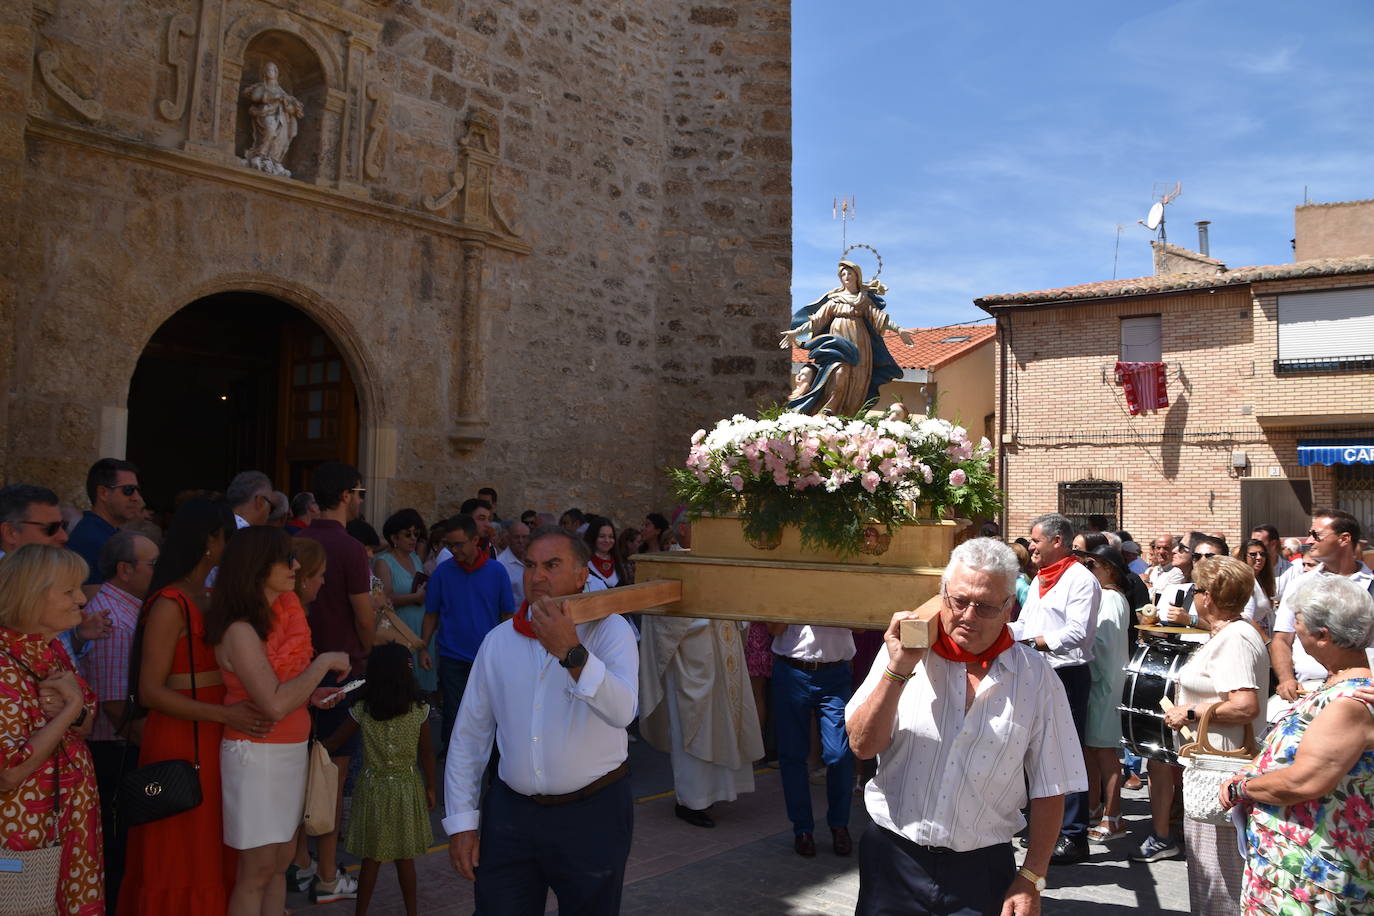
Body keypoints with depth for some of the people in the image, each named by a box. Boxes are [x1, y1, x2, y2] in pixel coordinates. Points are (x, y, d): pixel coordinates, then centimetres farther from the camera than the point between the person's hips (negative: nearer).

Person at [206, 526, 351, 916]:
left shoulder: (280, 615, 5)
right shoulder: (240, 631, -20)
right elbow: (275, 705, -26)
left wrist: (312, 693, 1)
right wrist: (324, 663, -19)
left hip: (290, 751, 8)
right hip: (258, 754, -8)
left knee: (281, 861, 15)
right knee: (257, 870, 3)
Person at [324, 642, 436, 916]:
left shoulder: (361, 710, -11)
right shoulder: (419, 710, -10)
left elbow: (335, 739, 0)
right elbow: (427, 753, -3)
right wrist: (430, 787, 9)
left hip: (373, 789, 0)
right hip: (407, 789, 0)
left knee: (371, 858, 11)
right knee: (405, 857, 13)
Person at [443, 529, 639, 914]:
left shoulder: (610, 631, -9)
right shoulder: (498, 640, 2)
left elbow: (621, 712, -26)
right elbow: (468, 737, 6)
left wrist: (571, 653, -37)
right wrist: (462, 821, 4)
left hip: (593, 814, -2)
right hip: (510, 810, 3)